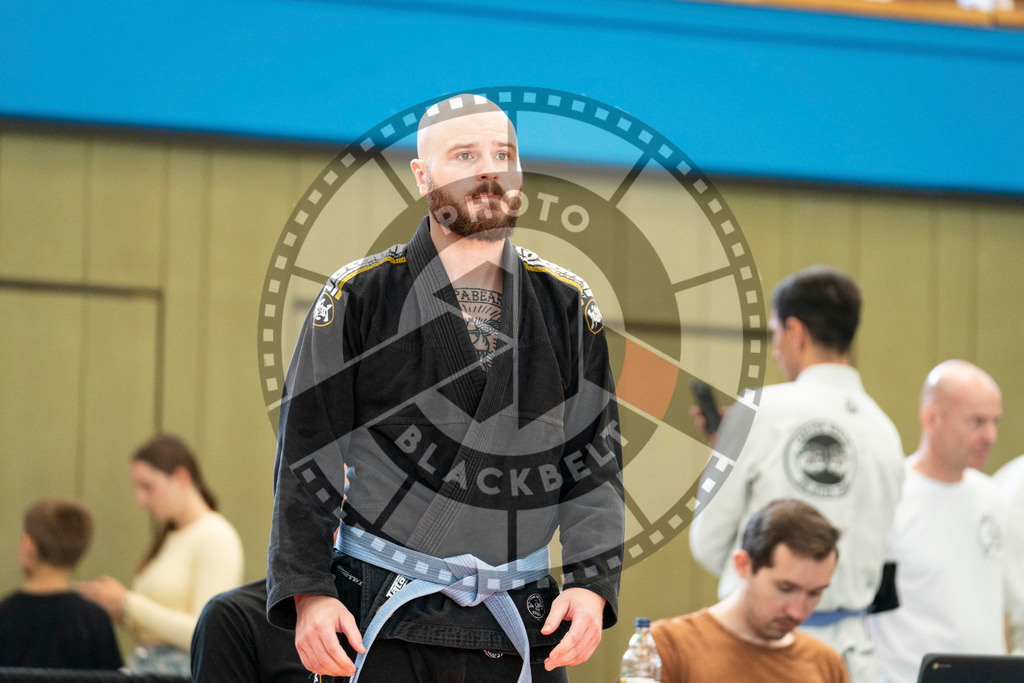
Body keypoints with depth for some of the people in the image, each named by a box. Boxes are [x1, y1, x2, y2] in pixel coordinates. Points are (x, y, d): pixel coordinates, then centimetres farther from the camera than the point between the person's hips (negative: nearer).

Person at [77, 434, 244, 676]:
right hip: (145, 669, 8)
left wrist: (129, 604, -11)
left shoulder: (215, 537, -6)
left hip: (184, 672, -8)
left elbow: (205, 634, -15)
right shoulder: (170, 536, 19)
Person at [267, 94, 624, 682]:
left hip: (524, 622, 2)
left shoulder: (566, 303, 10)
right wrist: (308, 592, -10)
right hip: (384, 613, -2)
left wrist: (593, 583, -7)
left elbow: (596, 462, 7)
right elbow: (307, 458, 0)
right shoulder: (359, 296, 2)